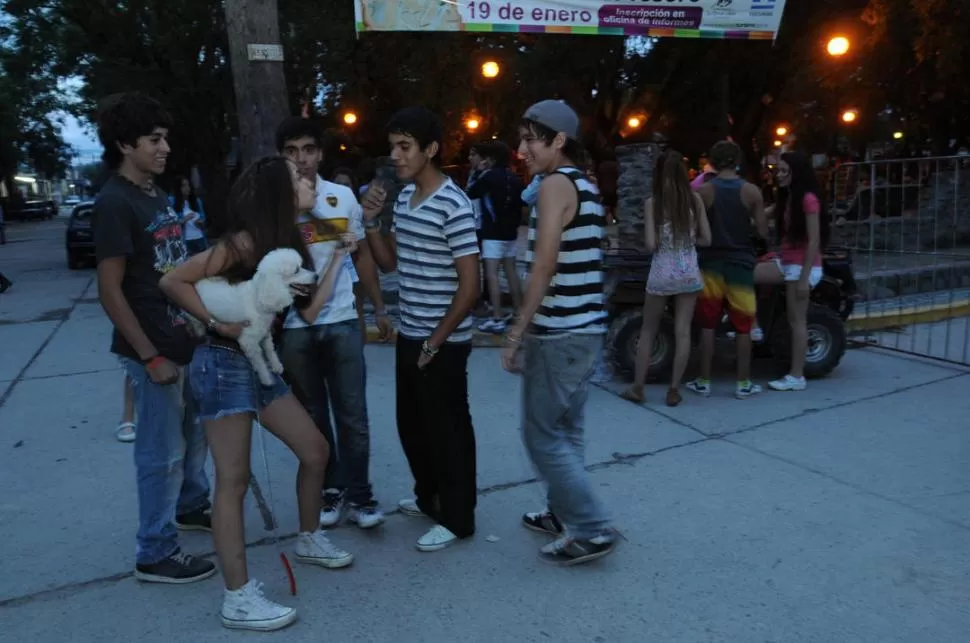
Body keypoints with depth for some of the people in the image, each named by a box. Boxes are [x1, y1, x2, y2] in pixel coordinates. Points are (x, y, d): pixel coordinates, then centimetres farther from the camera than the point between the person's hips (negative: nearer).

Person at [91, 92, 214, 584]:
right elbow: (110, 291, -18)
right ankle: (155, 554, 15)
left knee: (194, 432, 22)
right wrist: (150, 356, -19)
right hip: (155, 349, -9)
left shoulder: (156, 195, 10)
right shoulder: (114, 203, -16)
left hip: (186, 339, 9)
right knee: (162, 452, 1)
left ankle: (191, 506, 42)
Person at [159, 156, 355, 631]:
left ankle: (308, 541, 34)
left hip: (261, 365, 9)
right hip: (224, 365, -9)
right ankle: (238, 600, 5)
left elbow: (310, 307, 3)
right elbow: (172, 282, -17)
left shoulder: (287, 244, 9)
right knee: (234, 480, -5)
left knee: (316, 451, 13)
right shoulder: (246, 242, -17)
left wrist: (339, 256, 7)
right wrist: (219, 323, -21)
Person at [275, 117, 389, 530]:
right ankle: (329, 491, 26)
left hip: (342, 321, 1)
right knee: (313, 415, 11)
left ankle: (359, 495, 18)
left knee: (352, 414, 5)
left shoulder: (344, 197, 3)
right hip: (295, 327, -1)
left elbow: (362, 254, 10)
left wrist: (379, 307, 9)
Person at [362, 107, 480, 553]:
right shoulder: (404, 197, 8)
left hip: (443, 343, -8)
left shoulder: (453, 205, -18)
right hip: (408, 336, 8)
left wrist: (436, 342, -15)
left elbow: (470, 286, -19)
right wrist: (371, 221, -2)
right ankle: (429, 495, 40)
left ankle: (457, 519, 22)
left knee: (447, 430, 5)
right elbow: (390, 263, 14)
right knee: (412, 424, 20)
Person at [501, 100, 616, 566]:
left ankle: (591, 529, 4)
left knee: (543, 435, -1)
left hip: (559, 332, -10)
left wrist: (516, 333, -15)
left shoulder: (556, 184, -13)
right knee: (565, 431, 18)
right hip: (585, 328, 10)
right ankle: (564, 514, 29)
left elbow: (544, 267, -20)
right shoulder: (585, 186, 15)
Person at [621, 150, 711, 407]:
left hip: (662, 272, -2)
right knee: (682, 331, 7)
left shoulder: (652, 202, -8)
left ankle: (637, 388, 17)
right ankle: (674, 390, 11)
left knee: (648, 331, 11)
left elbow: (651, 245, -11)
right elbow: (706, 239, 1)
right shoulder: (695, 200, -1)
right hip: (689, 272, 2)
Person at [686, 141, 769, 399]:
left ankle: (703, 382, 12)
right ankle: (743, 384, 11)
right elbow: (763, 232, -2)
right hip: (740, 263, 0)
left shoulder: (702, 191, -5)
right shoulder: (752, 192, -3)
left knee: (708, 326, 8)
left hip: (711, 264, 0)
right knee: (743, 327, 7)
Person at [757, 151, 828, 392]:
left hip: (803, 265, -9)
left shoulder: (809, 198, -15)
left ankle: (797, 377, 4)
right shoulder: (786, 198, 12)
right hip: (786, 262, 9)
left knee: (796, 320, -4)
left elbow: (814, 241, -18)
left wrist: (804, 278, -20)